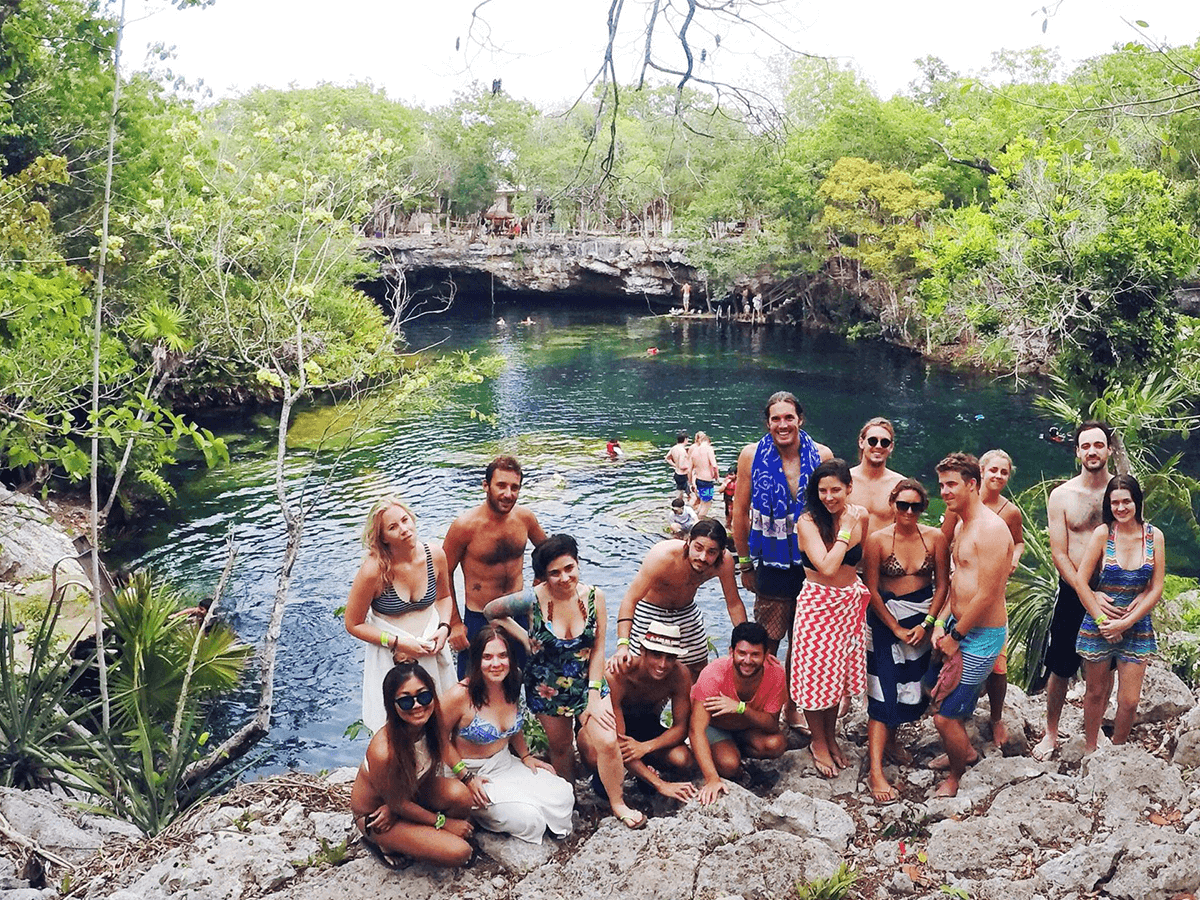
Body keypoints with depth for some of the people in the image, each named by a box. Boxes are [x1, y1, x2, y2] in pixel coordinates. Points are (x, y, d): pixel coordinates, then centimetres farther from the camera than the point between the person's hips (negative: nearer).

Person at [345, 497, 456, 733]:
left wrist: (444, 628, -6)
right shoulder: (373, 570, -21)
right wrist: (398, 643, -17)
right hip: (391, 657, -4)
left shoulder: (434, 555, -8)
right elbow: (353, 625, -10)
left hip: (432, 649, 4)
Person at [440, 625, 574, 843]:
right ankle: (475, 811, 4)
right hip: (474, 773, -6)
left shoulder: (513, 688, -3)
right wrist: (466, 777, -17)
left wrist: (526, 756, 5)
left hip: (506, 763, 6)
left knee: (563, 795, -13)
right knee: (527, 820, -21)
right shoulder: (461, 695, -23)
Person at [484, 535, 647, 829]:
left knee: (607, 742, -13)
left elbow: (598, 649, -7)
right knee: (561, 748, 15)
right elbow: (490, 611, -4)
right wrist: (526, 639, -9)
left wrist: (594, 694, -10)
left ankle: (617, 802, 13)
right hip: (547, 688, -1)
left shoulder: (594, 596, -14)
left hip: (587, 682, 1)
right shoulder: (533, 600, -21)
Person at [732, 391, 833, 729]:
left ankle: (793, 707, 29)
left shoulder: (821, 455, -2)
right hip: (772, 564, -2)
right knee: (767, 643, 3)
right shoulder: (752, 455, -4)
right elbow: (740, 513, 2)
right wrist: (745, 564, 3)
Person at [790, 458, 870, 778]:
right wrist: (845, 529, -21)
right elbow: (827, 566, -28)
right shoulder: (808, 521, -18)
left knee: (839, 671, 15)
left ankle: (831, 737, 34)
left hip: (850, 603, 4)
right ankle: (818, 743, 24)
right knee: (816, 674, 4)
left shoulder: (861, 516, -3)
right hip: (817, 604, -4)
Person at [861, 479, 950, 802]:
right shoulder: (877, 540, -12)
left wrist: (925, 624, -5)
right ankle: (876, 771, -9)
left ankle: (890, 740, 37)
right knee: (883, 691, -8)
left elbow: (942, 584, 2)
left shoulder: (935, 538, -4)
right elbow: (871, 590, -9)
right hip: (885, 618, -4)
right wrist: (896, 629, -8)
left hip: (922, 618, 4)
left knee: (913, 685, 12)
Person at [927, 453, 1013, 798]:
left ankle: (955, 777, 20)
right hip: (957, 625, 9)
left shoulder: (990, 529, -20)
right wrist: (941, 625, 5)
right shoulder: (962, 526, 11)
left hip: (981, 635, -9)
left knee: (945, 716, -5)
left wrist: (955, 636, -13)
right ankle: (964, 750, 40)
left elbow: (987, 595, -22)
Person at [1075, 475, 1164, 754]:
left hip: (1137, 626, 1)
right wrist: (1102, 620, -10)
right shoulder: (1103, 533, -9)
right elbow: (1081, 582, -7)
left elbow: (1156, 589, -2)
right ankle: (1089, 749, 31)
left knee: (1129, 701, 3)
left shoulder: (1154, 536, -3)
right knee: (1096, 693, 13)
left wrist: (1126, 623, -9)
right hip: (1099, 623, -1)